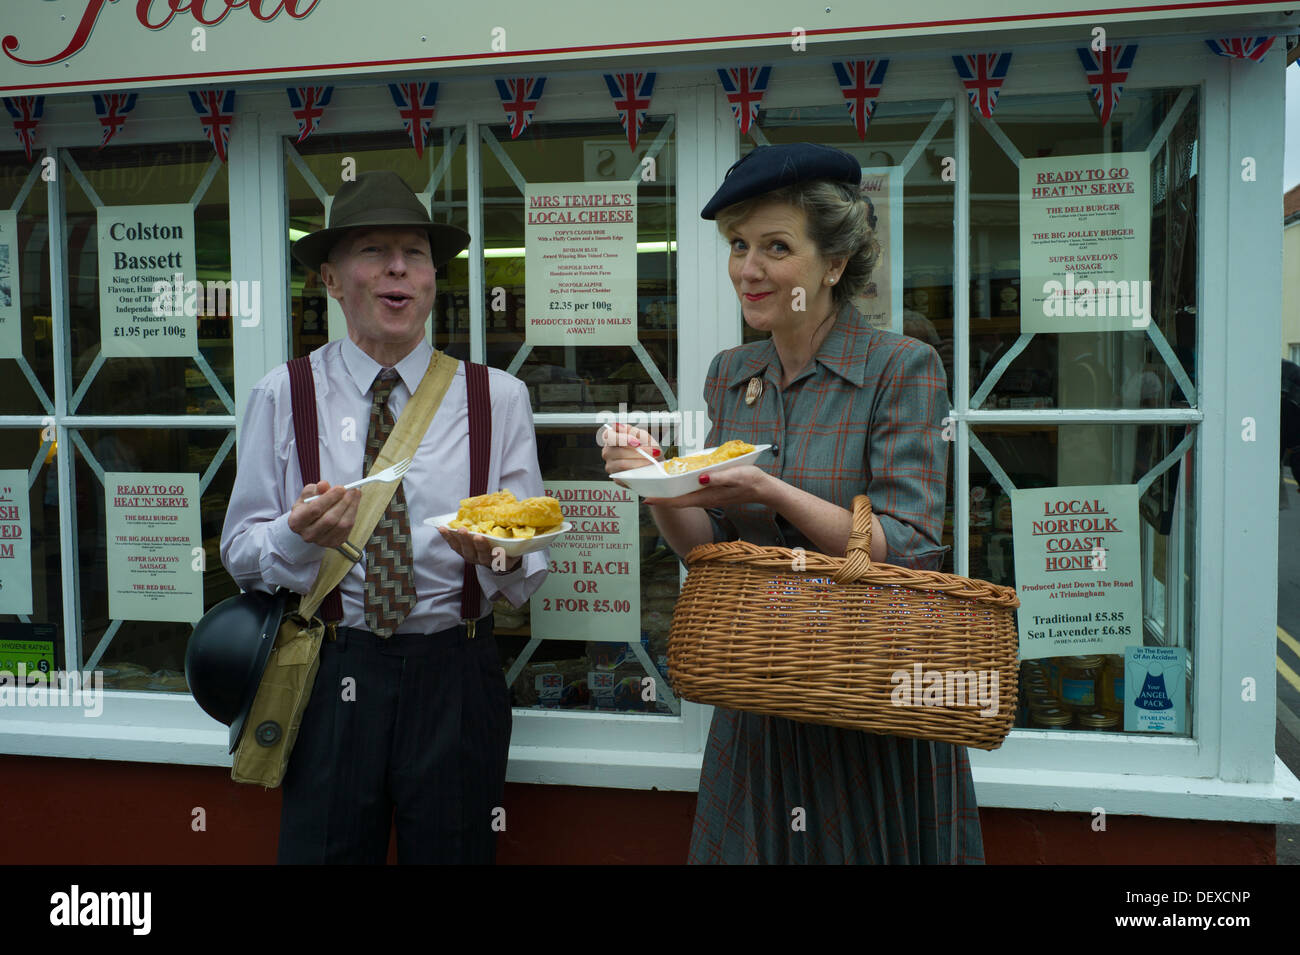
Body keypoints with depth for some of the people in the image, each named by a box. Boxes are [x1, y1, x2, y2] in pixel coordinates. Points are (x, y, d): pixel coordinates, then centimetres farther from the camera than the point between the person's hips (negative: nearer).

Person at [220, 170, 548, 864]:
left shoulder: (497, 397, 3)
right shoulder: (281, 396, 2)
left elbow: (533, 567, 1)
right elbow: (239, 554, 2)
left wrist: (501, 554, -21)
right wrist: (301, 536, -19)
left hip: (454, 678, 1)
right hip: (333, 674, 0)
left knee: (453, 852, 12)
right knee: (321, 850, 9)